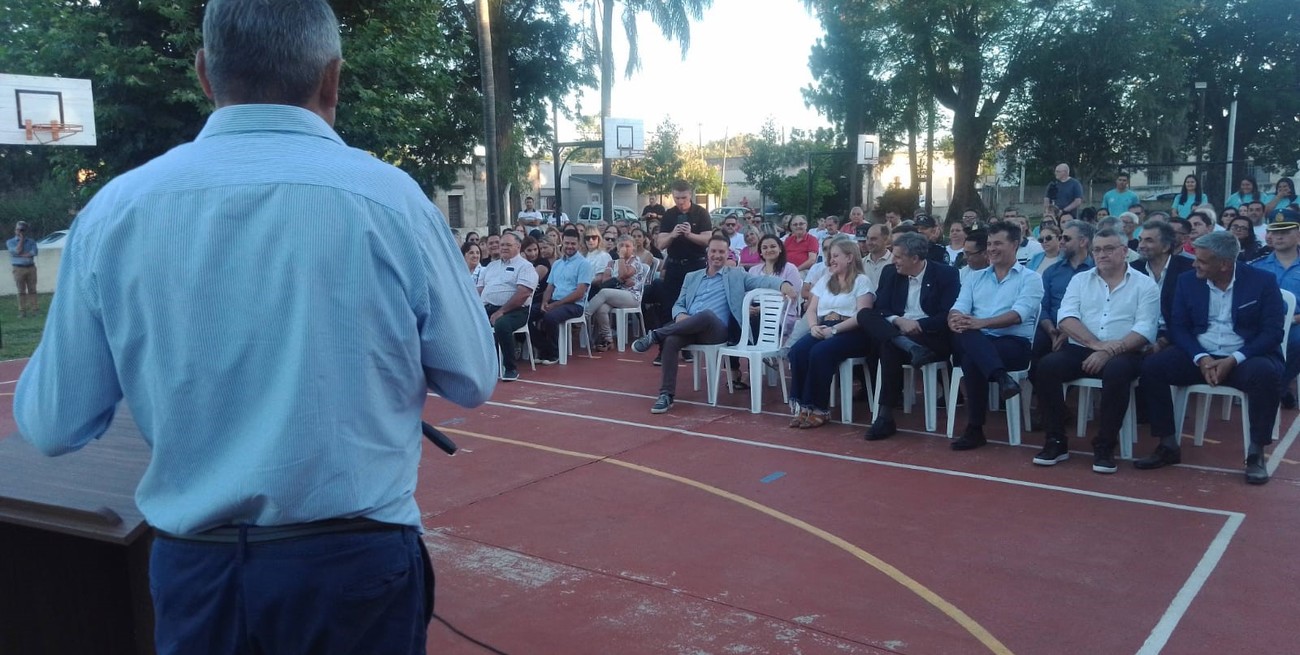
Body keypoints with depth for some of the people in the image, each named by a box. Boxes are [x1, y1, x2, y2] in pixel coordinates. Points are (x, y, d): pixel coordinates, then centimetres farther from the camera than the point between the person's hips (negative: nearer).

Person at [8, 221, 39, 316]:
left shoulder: (31, 241, 12)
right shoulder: (10, 242, 7)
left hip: (31, 268, 1)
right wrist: (21, 238, -3)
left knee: (32, 290, -2)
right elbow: (17, 250, -11)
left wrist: (21, 255, -11)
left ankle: (33, 309, -2)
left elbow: (34, 252, -5)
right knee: (21, 291, -2)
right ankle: (22, 311, 0)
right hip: (19, 268, -1)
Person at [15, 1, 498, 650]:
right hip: (358, 565, -1)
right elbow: (472, 381, -3)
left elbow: (52, 424, -1)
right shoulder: (391, 198, -14)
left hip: (193, 570, 2)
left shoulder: (114, 209, -8)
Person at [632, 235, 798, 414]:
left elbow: (762, 280, 1)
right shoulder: (692, 277, 24)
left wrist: (783, 284, -21)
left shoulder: (736, 275, 15)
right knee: (671, 340, -33)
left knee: (707, 314, -38)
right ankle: (666, 395, -30)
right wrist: (680, 315, -6)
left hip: (717, 330, -2)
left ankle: (655, 335, -27)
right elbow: (678, 304, 20)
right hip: (689, 329, 2)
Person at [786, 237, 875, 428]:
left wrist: (834, 329, -20)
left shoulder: (861, 281, 3)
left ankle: (819, 409, -25)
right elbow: (811, 310, 16)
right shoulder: (824, 280, 23)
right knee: (797, 350, -26)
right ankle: (802, 405, -25)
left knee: (819, 352, -34)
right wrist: (813, 326, -6)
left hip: (850, 333, -5)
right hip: (823, 330, 6)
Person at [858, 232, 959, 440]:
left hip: (932, 336, -5)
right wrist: (898, 321, -16)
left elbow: (948, 316, -10)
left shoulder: (946, 274, -2)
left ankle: (886, 416, -30)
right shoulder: (890, 273, 11)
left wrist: (918, 325, -19)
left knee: (890, 347, -34)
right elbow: (879, 308, 4)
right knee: (864, 314, -21)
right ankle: (910, 347, -40)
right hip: (896, 331, 5)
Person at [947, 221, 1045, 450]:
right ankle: (1001, 377, -48)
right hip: (975, 341, 4)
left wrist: (981, 322, -27)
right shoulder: (976, 278, 22)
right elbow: (958, 309, 8)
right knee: (964, 334, -34)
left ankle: (975, 429, -28)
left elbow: (1018, 315, -11)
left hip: (1015, 343, -4)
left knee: (972, 358, -35)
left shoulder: (1030, 278, 7)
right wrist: (955, 320, -20)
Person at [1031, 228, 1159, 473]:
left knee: (1116, 370, -37)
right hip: (1080, 350, 3)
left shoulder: (1144, 285, 5)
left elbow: (1144, 331, -7)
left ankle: (1104, 446, -22)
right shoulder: (1080, 280, 13)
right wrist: (1096, 344, -17)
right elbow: (1066, 318, -1)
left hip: (1123, 354, -3)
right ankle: (1056, 441, -15)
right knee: (1047, 365, -26)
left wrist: (1110, 351, -21)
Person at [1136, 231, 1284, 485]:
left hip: (1245, 357, -3)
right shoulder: (1188, 282, 3)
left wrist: (1233, 360, -23)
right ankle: (1168, 446, -11)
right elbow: (1178, 328, 1)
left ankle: (1256, 453, -20)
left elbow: (1272, 332, -10)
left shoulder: (1263, 281, -5)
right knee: (1152, 366, -22)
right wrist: (1201, 358, -18)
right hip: (1200, 356, 3)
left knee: (1266, 373, -37)